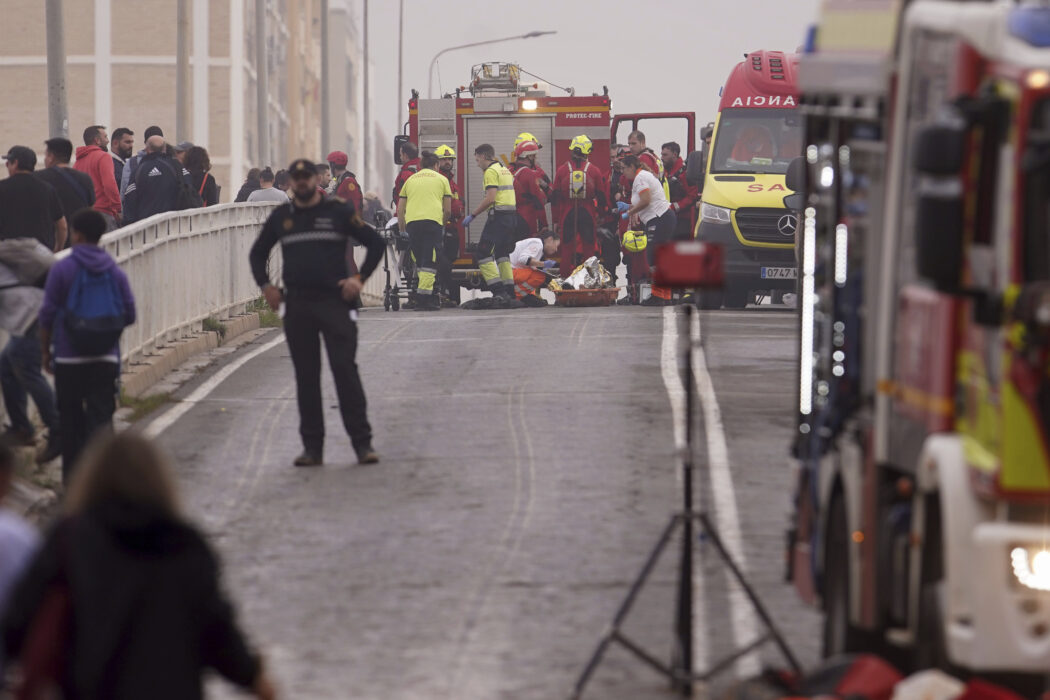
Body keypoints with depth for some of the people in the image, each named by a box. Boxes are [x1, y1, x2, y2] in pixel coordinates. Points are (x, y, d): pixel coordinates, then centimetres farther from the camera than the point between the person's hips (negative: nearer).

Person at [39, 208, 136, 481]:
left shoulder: (62, 269, -6)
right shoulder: (115, 271, 3)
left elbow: (48, 315, -5)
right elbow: (129, 315, 4)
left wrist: (45, 350, 6)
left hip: (69, 358, -2)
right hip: (106, 358, 2)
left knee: (71, 417, 12)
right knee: (101, 415, 0)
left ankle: (72, 472, 20)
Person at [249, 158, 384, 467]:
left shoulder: (338, 211, 1)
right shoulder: (281, 216, 11)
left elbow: (375, 242, 5)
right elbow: (257, 253, 24)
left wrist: (360, 279, -4)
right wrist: (266, 286, 10)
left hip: (335, 302, -4)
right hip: (297, 305, 4)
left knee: (345, 370, -10)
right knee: (306, 377, 5)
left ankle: (362, 443, -7)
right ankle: (312, 447, 10)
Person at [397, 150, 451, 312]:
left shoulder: (410, 180, 22)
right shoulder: (441, 179, 16)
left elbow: (400, 209, 19)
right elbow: (448, 210, 13)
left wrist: (402, 230, 26)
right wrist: (442, 224, 30)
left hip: (411, 222, 3)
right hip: (432, 220, -3)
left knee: (419, 261, 12)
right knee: (430, 261, -6)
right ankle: (423, 299, -15)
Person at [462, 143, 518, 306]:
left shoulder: (490, 171, -9)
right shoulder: (505, 170, 19)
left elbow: (490, 199, -19)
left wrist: (472, 215, -13)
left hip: (498, 216, -9)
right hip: (512, 215, 9)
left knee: (484, 254, -8)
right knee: (503, 254, 16)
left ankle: (498, 292, -17)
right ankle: (509, 292, 12)